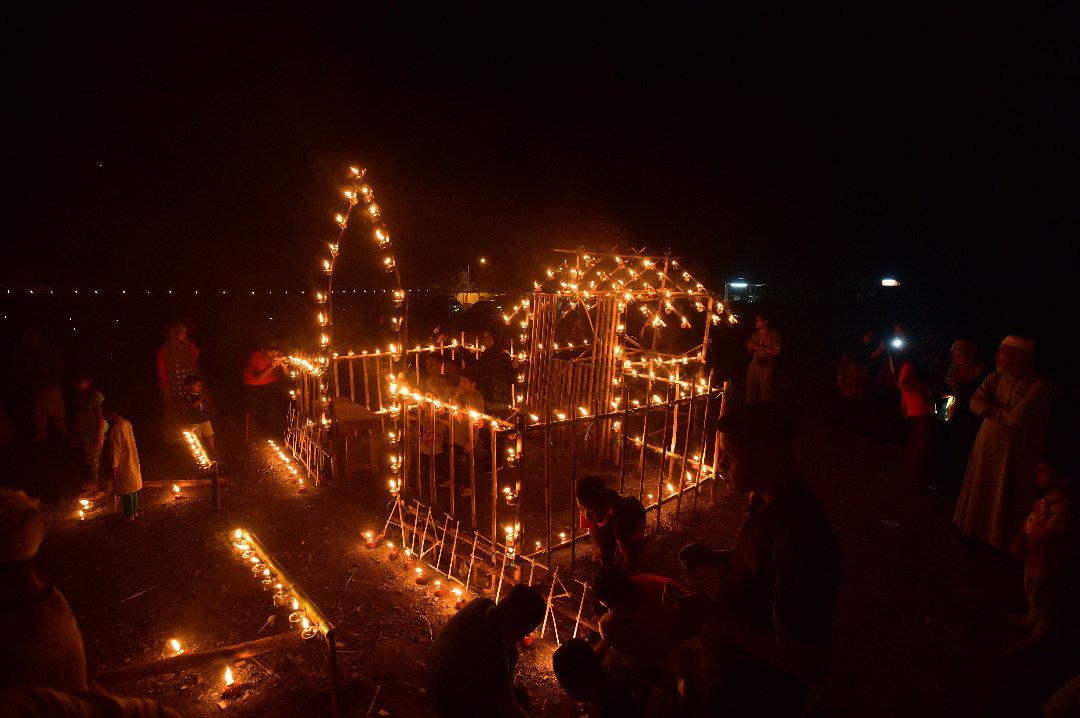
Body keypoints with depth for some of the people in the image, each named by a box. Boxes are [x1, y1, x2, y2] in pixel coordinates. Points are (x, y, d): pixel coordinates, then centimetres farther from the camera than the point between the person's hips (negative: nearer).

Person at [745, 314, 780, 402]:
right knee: (751, 391, 0)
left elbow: (777, 352, -6)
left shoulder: (774, 334, 1)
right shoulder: (754, 335, 16)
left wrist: (761, 348, -13)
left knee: (766, 393, -11)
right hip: (754, 364, 4)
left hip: (766, 366, -4)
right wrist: (750, 349, -1)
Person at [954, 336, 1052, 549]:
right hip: (987, 444, 5)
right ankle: (973, 529, 33)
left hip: (1016, 453, -5)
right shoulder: (996, 378, 4)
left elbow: (1019, 418, -25)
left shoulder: (1040, 387, -15)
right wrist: (1004, 410, -18)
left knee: (1007, 497, 9)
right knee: (979, 489, 16)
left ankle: (1003, 539, 28)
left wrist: (993, 411, -8)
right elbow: (976, 402, -5)